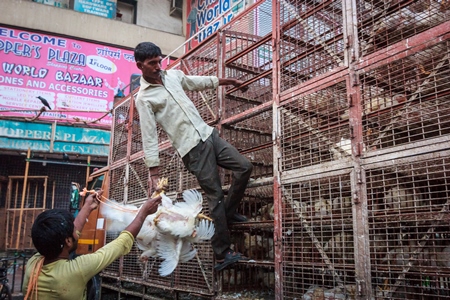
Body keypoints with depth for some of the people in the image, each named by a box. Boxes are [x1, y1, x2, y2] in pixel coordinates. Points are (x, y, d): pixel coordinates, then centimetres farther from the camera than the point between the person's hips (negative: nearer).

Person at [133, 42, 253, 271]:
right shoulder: (143, 98, -7)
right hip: (192, 148, -7)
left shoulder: (173, 75, 11)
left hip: (209, 134, 7)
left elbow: (200, 82, 28)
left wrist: (229, 81, 32)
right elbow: (149, 136, -11)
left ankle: (228, 212, 19)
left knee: (244, 166, -2)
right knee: (215, 196, -5)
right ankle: (222, 255, 6)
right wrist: (153, 172, -14)